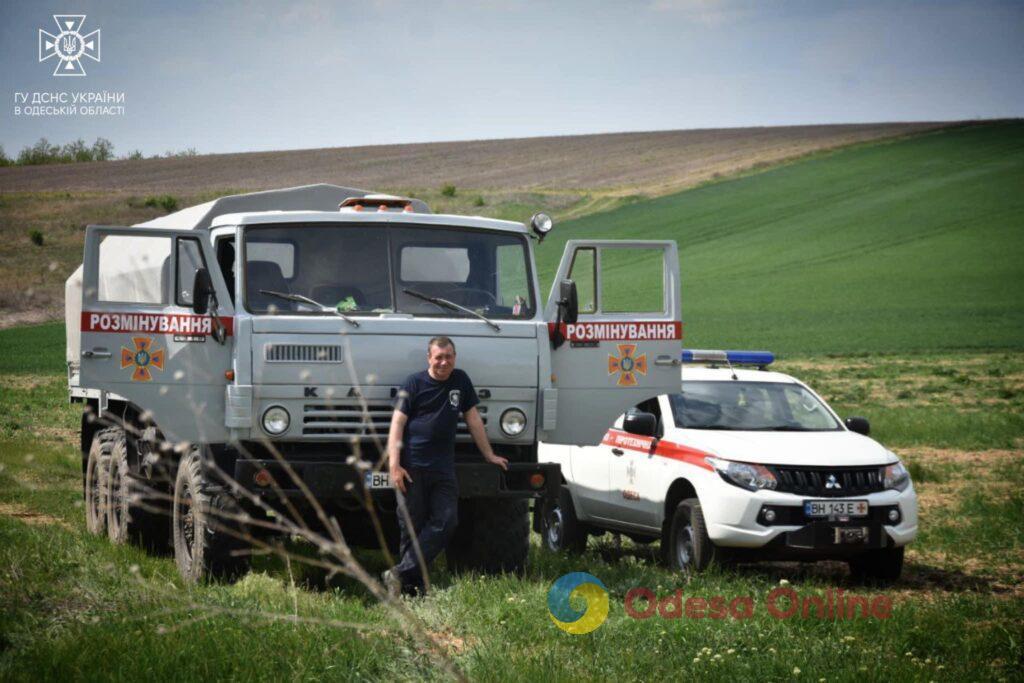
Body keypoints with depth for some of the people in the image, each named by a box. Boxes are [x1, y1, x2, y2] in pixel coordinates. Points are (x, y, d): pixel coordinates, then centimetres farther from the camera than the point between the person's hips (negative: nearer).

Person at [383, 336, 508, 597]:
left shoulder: (461, 381, 14)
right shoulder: (414, 383, 1)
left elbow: (473, 418, 21)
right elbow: (397, 423, -3)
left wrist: (489, 455, 20)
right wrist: (394, 465, -12)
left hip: (443, 467, 4)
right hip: (412, 465, -4)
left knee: (446, 522, -9)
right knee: (411, 526, -2)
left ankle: (401, 574, -10)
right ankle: (411, 586, 2)